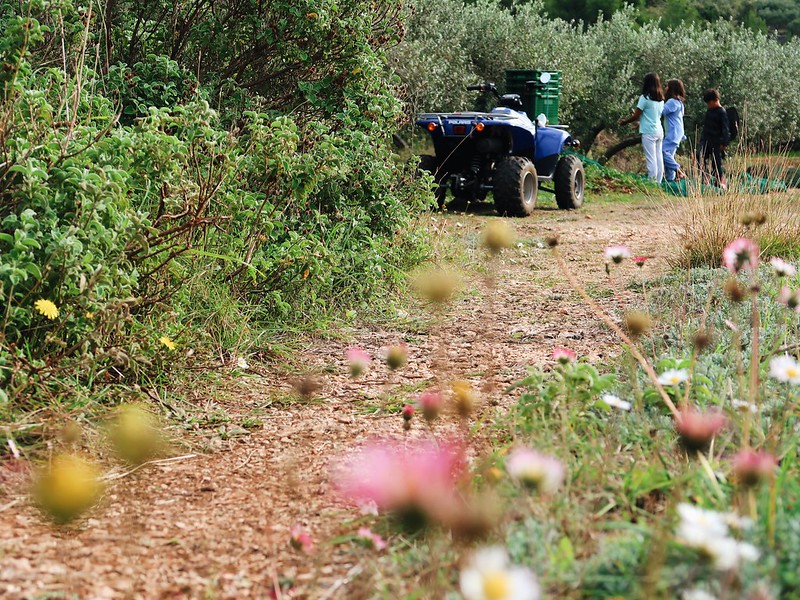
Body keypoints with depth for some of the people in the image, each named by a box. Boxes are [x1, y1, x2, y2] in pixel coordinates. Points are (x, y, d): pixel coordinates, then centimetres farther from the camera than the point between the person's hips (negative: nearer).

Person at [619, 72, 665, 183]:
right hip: (659, 131, 7)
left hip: (648, 132, -7)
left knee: (651, 159, -7)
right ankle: (658, 182, 11)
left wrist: (624, 121, 8)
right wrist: (641, 121, 27)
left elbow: (635, 116, -8)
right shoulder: (660, 99, 10)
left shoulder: (645, 98, -10)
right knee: (659, 158, 8)